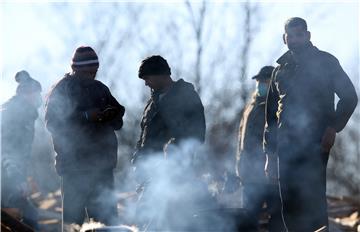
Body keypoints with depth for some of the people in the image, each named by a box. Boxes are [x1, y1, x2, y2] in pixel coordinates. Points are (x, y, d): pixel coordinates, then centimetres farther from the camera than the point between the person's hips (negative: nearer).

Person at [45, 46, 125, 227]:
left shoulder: (100, 89, 16)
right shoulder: (61, 90, -2)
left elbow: (117, 123, 20)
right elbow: (52, 123, -13)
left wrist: (113, 114, -5)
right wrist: (86, 116, -20)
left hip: (102, 164, 6)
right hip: (74, 163, -5)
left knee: (106, 216, 6)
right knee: (73, 214, -6)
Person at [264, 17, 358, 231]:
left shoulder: (325, 62, 5)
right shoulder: (281, 70, 18)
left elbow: (349, 97, 2)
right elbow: (271, 114, 20)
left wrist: (333, 127, -11)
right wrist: (270, 155, 13)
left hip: (315, 143, -5)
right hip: (286, 145, 5)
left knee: (313, 198, -13)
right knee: (290, 204, 0)